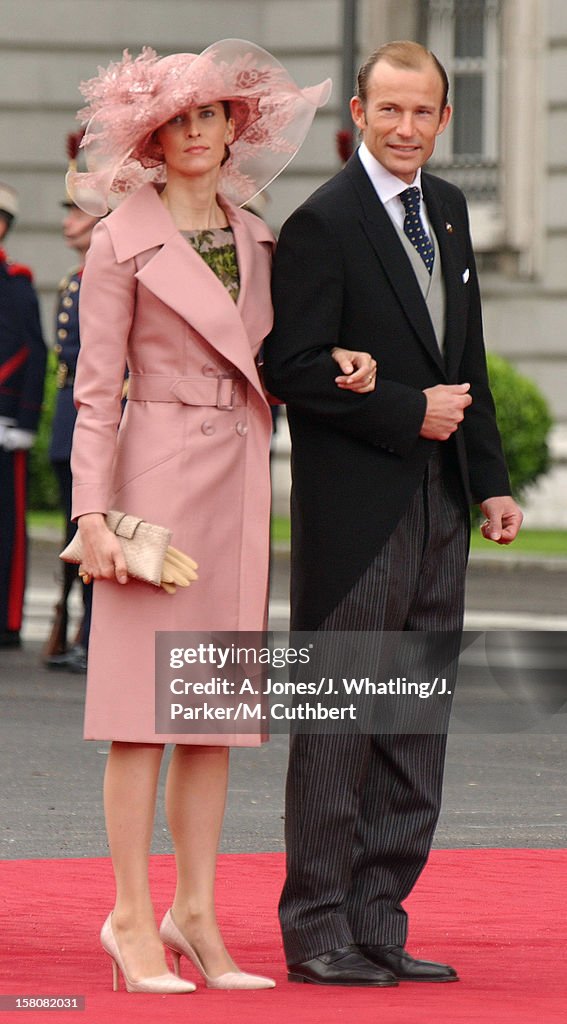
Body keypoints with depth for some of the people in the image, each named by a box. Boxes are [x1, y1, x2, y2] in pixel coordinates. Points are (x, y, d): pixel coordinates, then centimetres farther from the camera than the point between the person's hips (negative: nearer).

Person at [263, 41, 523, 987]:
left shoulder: (445, 210, 14)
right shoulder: (321, 225, -10)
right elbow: (294, 371, -15)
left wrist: (488, 479, 14)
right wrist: (410, 410, -15)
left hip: (439, 508, 7)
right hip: (355, 510, -7)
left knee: (417, 728, 8)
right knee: (337, 724, -3)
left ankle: (379, 925, 13)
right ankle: (317, 933, 4)